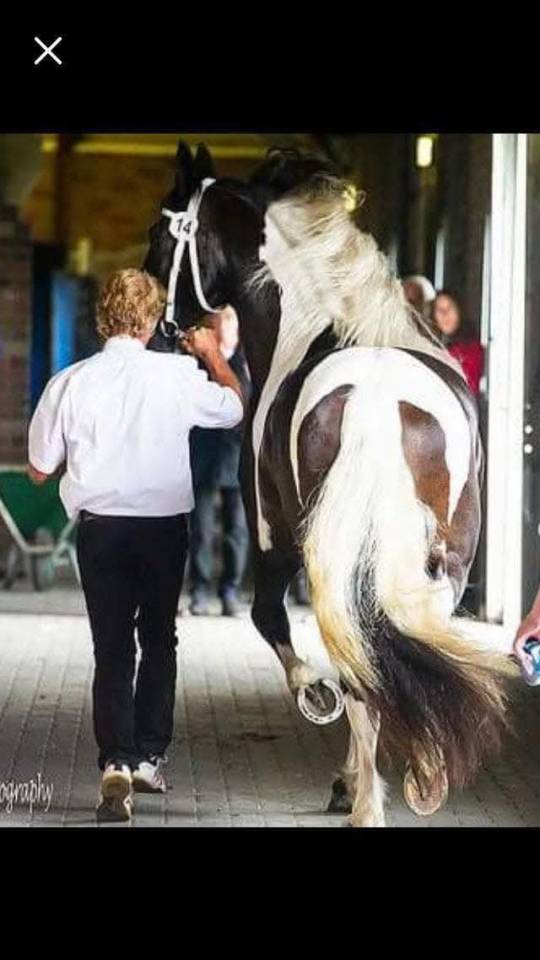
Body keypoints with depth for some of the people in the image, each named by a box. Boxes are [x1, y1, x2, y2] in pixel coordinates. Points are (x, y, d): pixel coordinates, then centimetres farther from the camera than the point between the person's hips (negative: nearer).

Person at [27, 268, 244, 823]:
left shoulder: (70, 383, -8)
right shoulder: (179, 375, -9)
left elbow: (40, 469, 1)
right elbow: (234, 408, 11)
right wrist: (213, 355, 27)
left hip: (99, 527, 0)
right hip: (164, 524, 0)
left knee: (112, 649, 4)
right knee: (159, 641, 18)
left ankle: (116, 765, -11)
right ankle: (150, 757, 19)